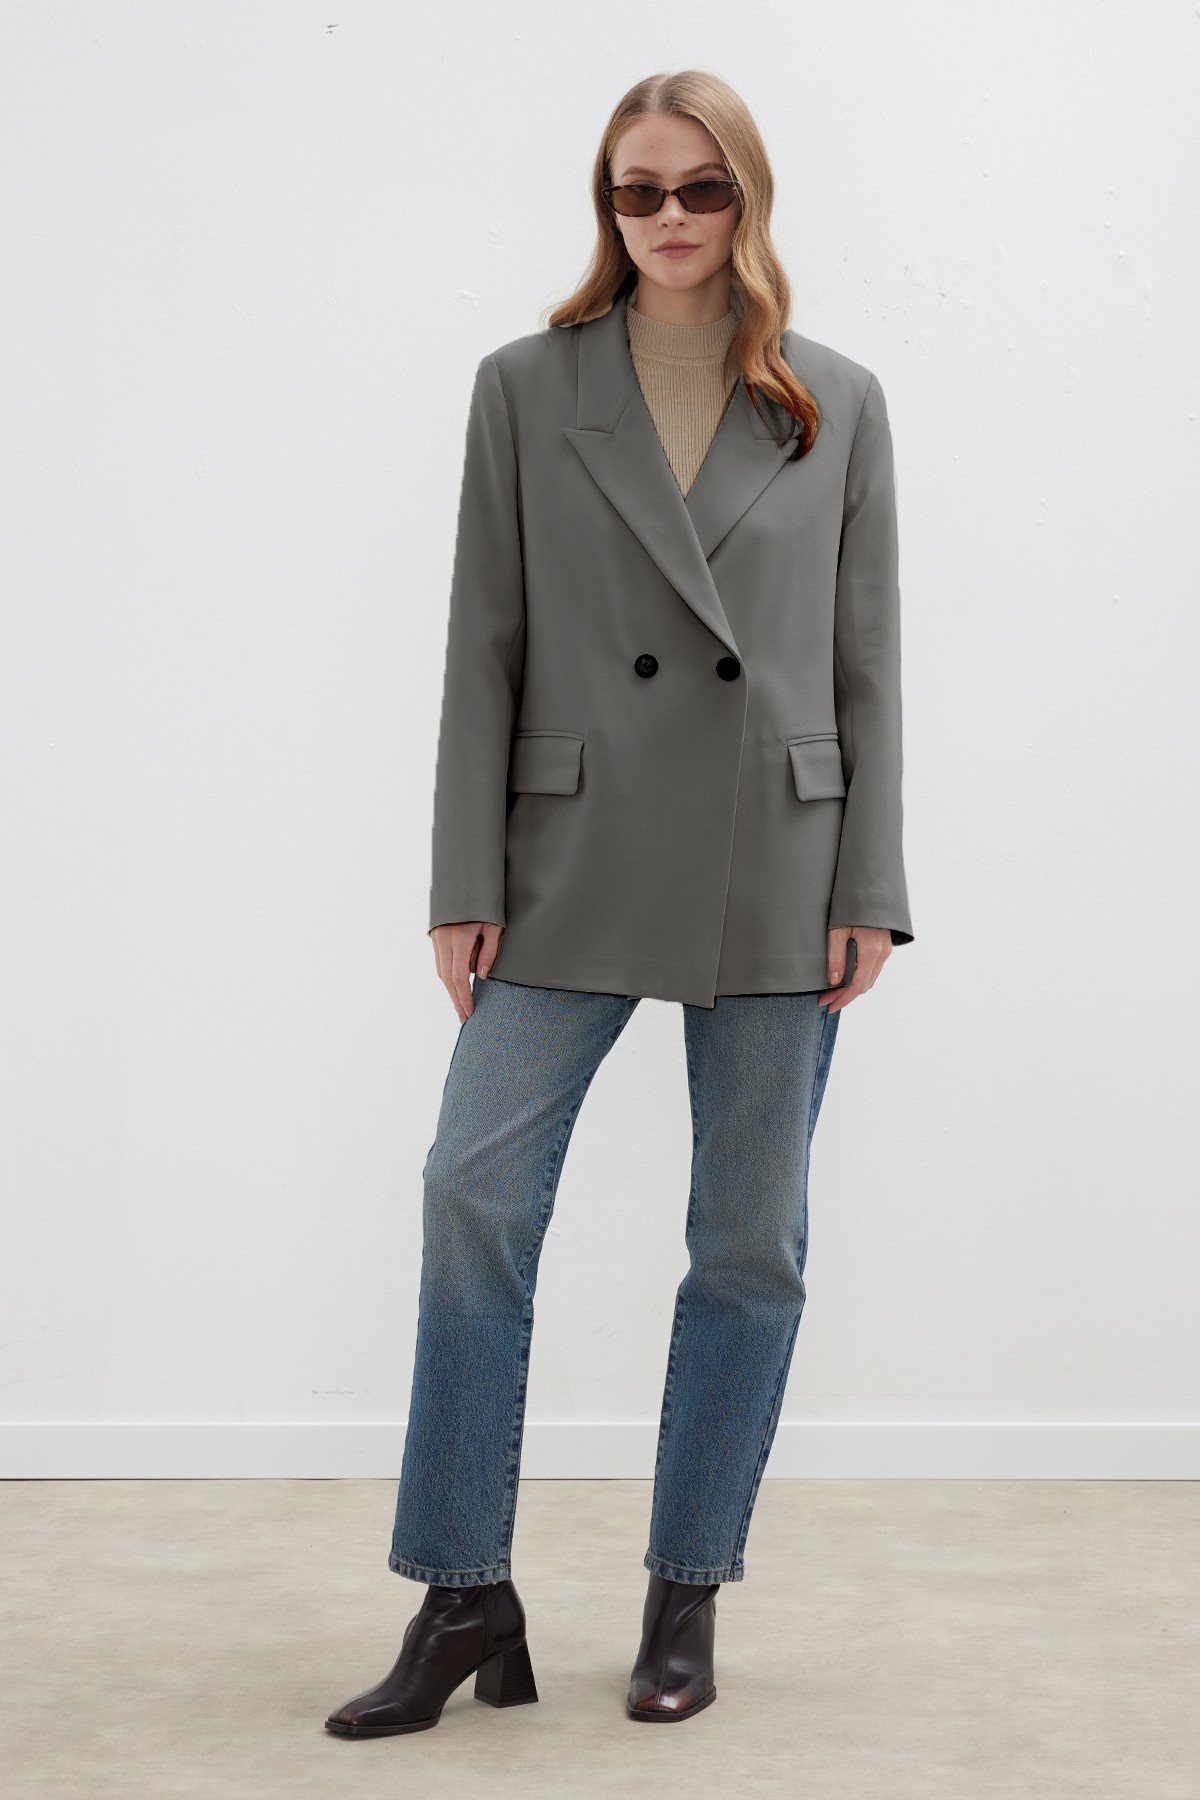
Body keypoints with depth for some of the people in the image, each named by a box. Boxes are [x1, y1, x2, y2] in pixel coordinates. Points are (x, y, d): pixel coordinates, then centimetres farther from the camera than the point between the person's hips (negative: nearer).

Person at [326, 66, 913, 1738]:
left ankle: (688, 1599, 21)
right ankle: (466, 1600, 7)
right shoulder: (526, 388, 5)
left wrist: (869, 890, -1)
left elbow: (868, 658, 5)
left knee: (752, 1240, 6)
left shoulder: (839, 403, 6)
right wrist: (465, 884, -3)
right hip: (577, 863, 0)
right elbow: (485, 645, 2)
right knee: (477, 1195, -6)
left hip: (774, 876, 1)